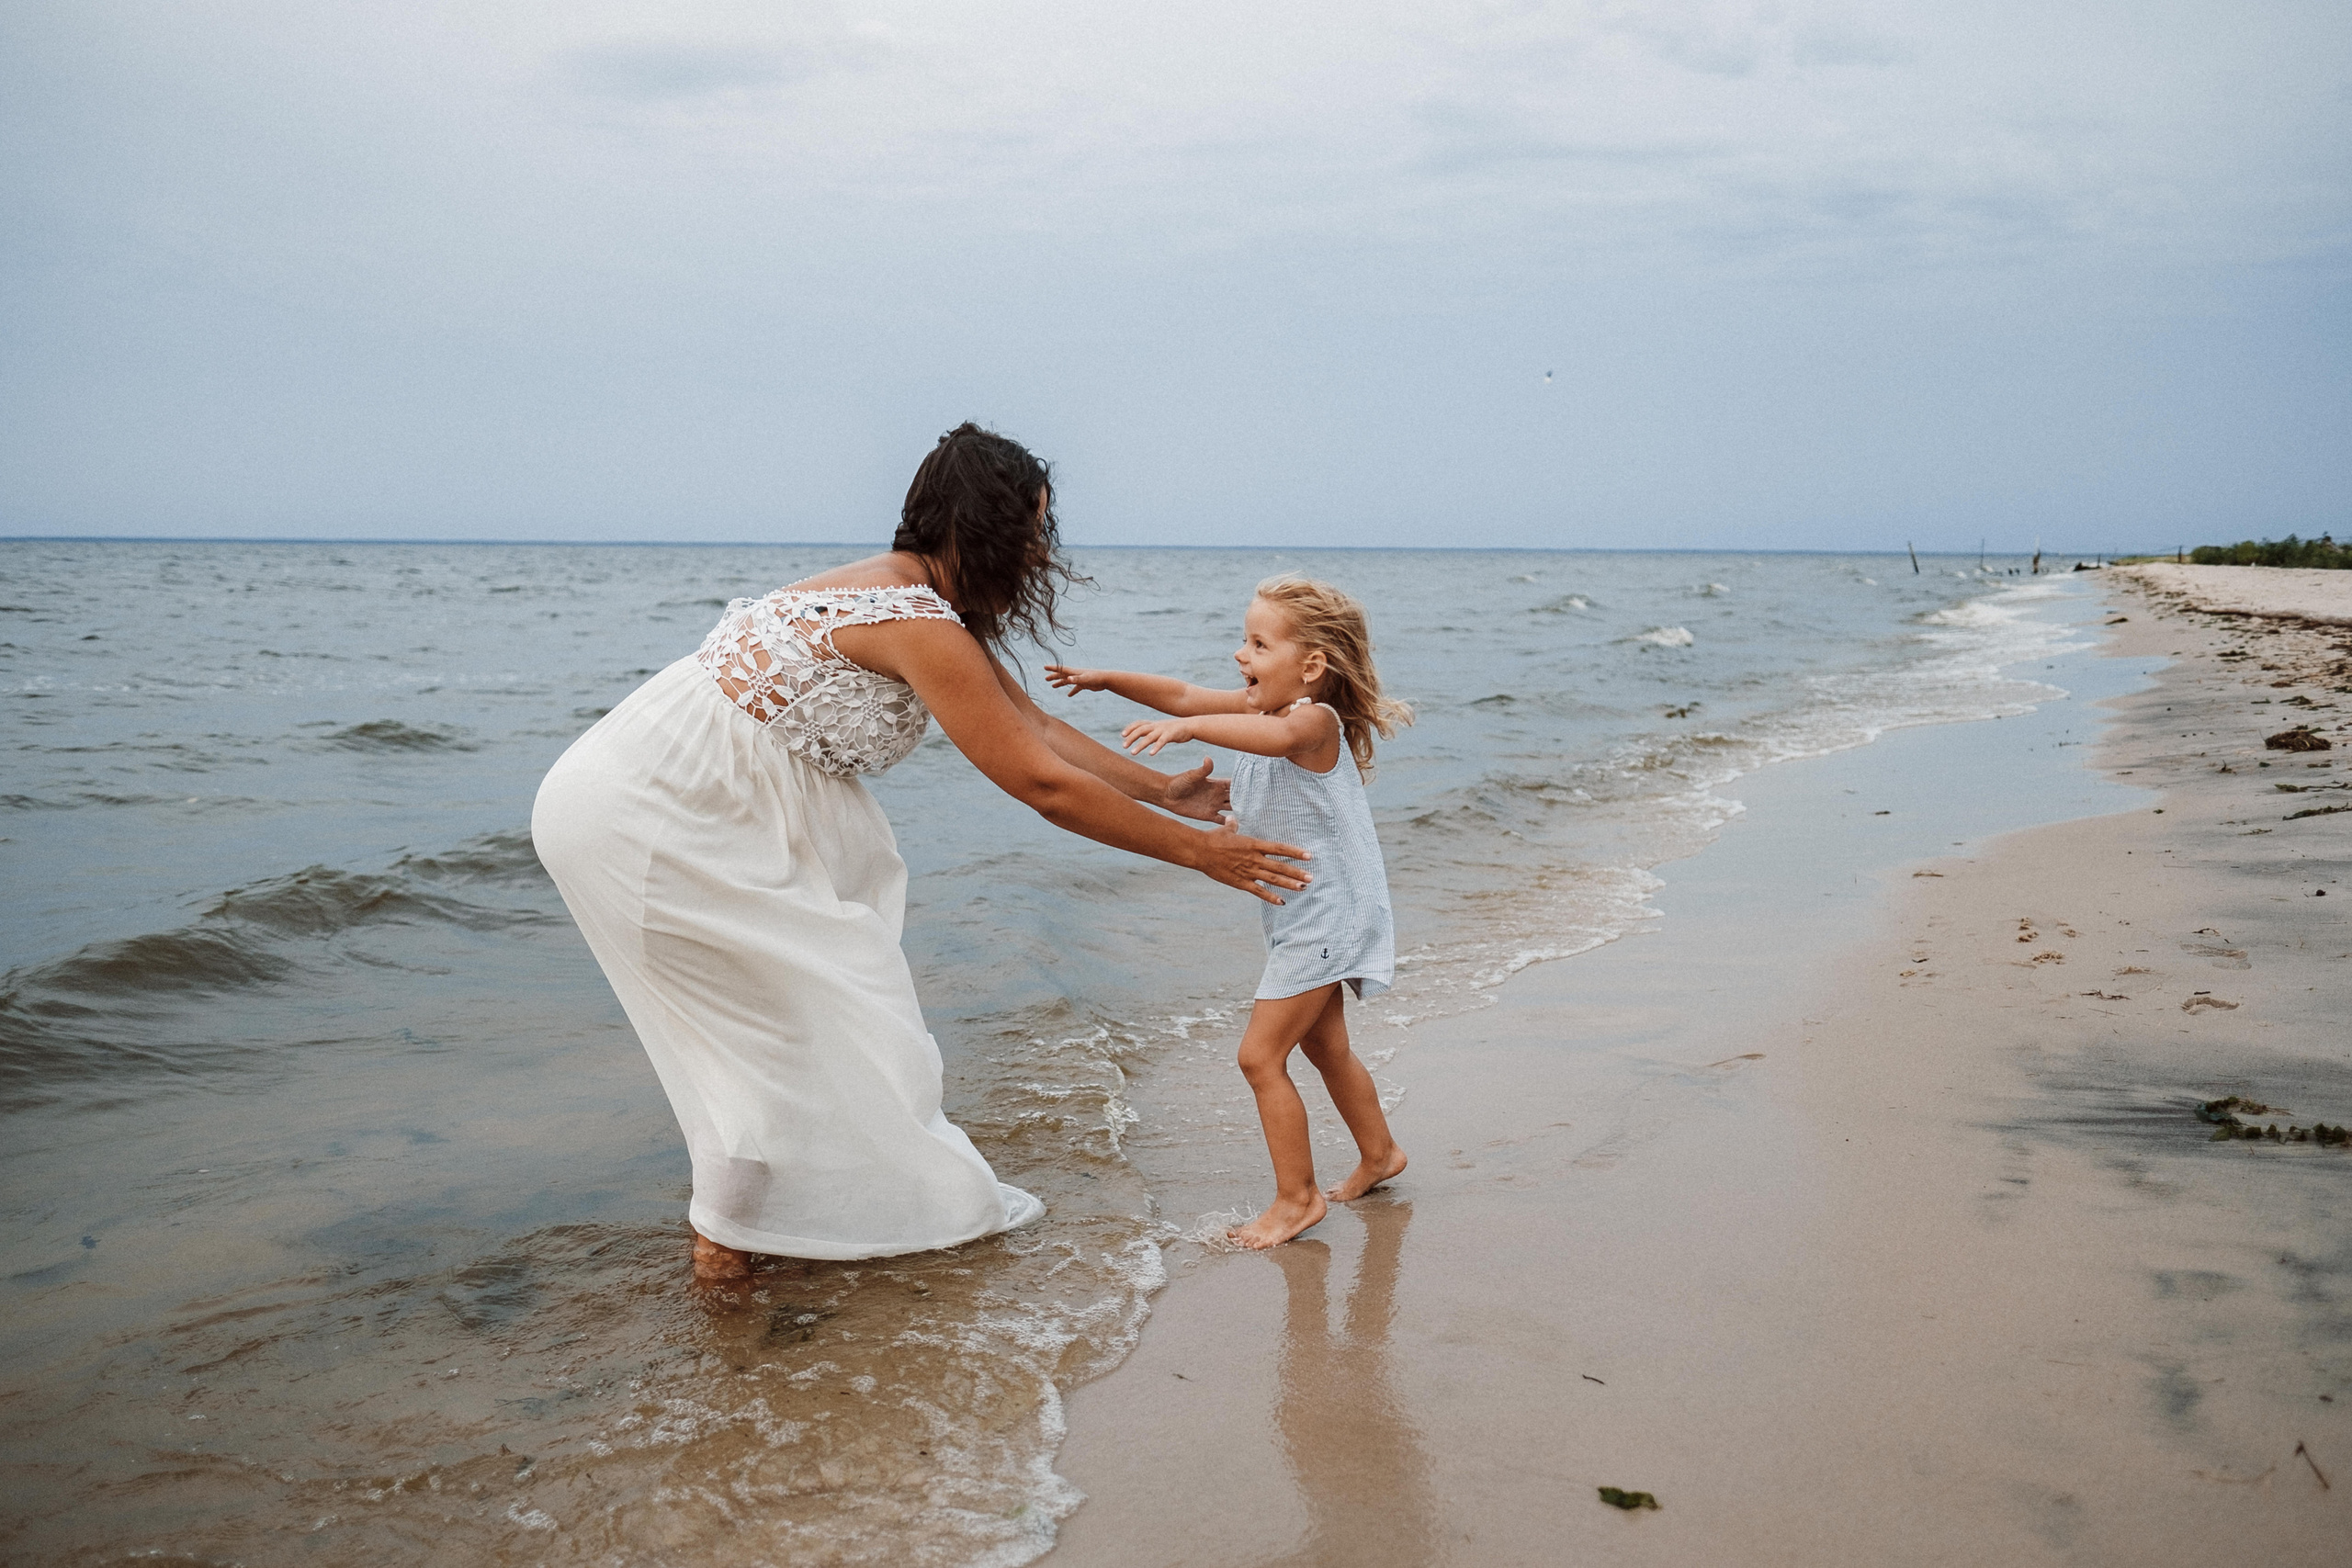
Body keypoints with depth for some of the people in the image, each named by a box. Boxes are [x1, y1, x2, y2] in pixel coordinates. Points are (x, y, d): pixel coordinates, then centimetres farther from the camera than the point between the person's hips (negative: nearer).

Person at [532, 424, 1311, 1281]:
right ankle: (725, 1239, 17)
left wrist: (1166, 790, 17)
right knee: (796, 1001, 1)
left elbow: (1035, 726, 15)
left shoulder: (923, 600, 9)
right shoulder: (919, 624, -22)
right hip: (641, 817, -10)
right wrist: (1198, 851, -13)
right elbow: (1042, 784, -21)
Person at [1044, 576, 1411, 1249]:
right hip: (1301, 918, 10)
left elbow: (1280, 736, -49)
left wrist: (1189, 728, -60)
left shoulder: (1316, 720, -26)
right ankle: (1378, 1153, 43)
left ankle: (1297, 1196, 5)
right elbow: (1185, 695, 10)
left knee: (1261, 1055, -8)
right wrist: (1108, 679, 4)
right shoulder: (1260, 706, 2)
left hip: (1327, 917, -10)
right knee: (1324, 1046, 24)